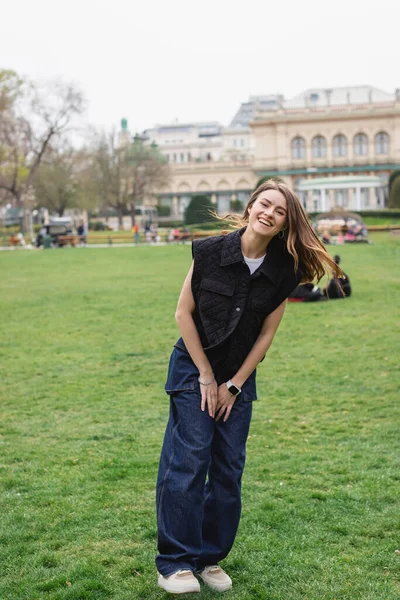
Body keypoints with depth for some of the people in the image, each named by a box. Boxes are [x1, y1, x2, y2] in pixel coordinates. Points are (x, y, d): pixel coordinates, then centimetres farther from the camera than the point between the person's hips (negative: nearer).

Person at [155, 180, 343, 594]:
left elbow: (266, 334, -2)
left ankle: (211, 558, 19)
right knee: (188, 461, -8)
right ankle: (175, 564, 1)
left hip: (240, 376, 3)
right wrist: (206, 376, -9)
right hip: (193, 367, -3)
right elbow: (184, 313, -9)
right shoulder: (211, 251, -14)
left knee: (229, 469, 5)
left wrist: (234, 385, -3)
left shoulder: (283, 272, -9)